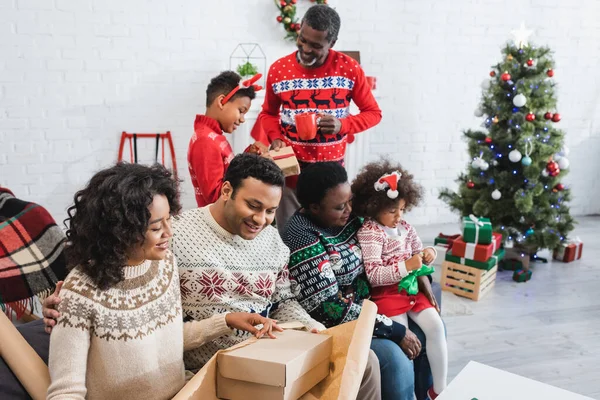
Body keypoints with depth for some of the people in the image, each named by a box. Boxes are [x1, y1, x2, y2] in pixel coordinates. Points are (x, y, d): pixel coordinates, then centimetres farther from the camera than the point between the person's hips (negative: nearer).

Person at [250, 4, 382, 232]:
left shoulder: (349, 69, -6)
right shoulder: (278, 69, -2)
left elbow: (373, 113, 1)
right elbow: (268, 112, 13)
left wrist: (342, 125, -17)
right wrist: (275, 138, -6)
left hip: (332, 167, -1)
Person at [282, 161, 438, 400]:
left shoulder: (347, 217, -1)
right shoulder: (304, 241, -25)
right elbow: (332, 311, -27)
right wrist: (395, 331, -23)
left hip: (369, 306, 9)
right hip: (335, 327, -9)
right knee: (396, 359, -26)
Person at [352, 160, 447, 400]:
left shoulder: (405, 227, 7)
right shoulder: (369, 233, -14)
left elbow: (418, 252, 22)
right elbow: (373, 275, -21)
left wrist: (428, 255, -3)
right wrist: (406, 266, -26)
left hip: (413, 288, 6)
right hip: (386, 294, -6)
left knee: (435, 325, -7)